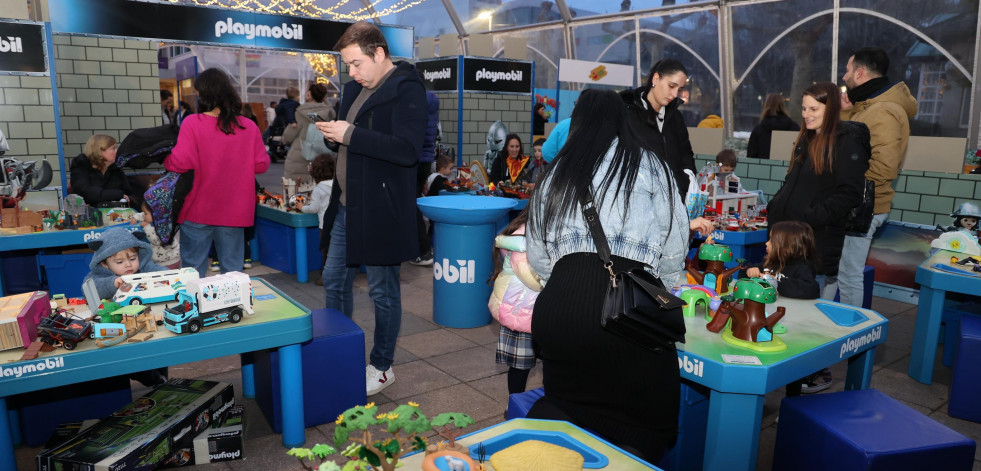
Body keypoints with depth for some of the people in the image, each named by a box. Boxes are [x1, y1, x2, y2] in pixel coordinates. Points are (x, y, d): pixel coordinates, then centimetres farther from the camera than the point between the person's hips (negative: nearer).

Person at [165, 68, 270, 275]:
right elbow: (261, 164, 2)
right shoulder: (249, 126, -2)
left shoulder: (192, 123, -11)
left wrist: (164, 160, 6)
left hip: (198, 211, -2)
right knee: (233, 270, 10)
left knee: (193, 271, 9)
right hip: (234, 211, 2)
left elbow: (180, 163, -15)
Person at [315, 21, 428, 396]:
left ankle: (382, 368, 22)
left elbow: (408, 150, -24)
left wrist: (350, 134, -24)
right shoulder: (355, 88, 14)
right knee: (334, 281, 15)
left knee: (383, 291, 4)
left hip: (380, 209, -9)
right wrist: (333, 135, 0)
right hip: (347, 206, 9)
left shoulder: (406, 90, -12)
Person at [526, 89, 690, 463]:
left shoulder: (556, 172, 21)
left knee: (565, 405, 21)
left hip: (559, 302, 4)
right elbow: (674, 243, 15)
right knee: (645, 427, 8)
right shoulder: (649, 165, 14)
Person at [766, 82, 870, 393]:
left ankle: (819, 372, 14)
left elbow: (849, 193, -17)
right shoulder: (806, 140, 15)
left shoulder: (847, 142, -10)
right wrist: (775, 208, 12)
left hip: (819, 242, -8)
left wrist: (813, 217, -21)